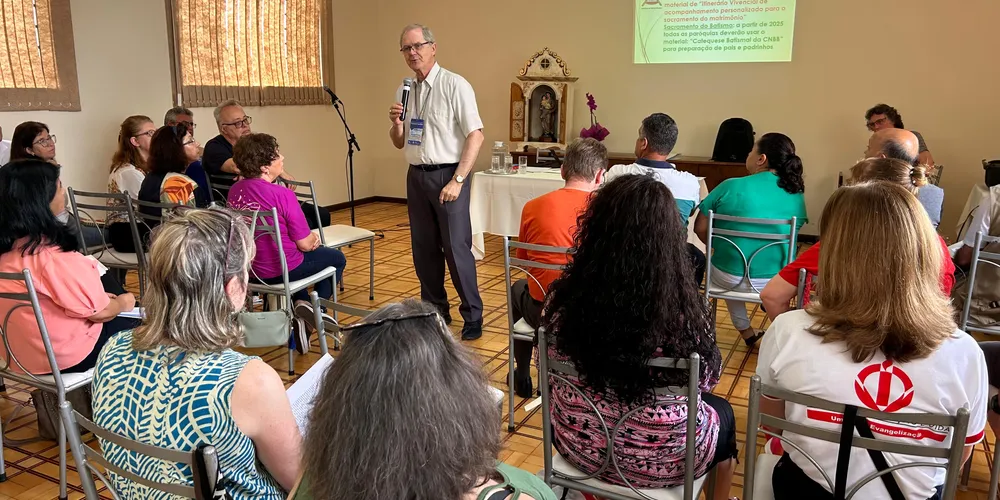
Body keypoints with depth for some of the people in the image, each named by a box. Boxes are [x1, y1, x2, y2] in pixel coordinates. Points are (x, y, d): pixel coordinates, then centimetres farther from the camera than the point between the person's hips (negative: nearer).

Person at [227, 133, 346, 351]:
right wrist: (313, 238, 5)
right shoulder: (282, 194, -24)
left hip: (249, 268, 6)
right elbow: (305, 244, -19)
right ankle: (316, 307, 6)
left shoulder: (234, 191, -3)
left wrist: (309, 238, 11)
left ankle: (300, 303, 22)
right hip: (280, 270, -6)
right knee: (337, 258, 19)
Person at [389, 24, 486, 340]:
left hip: (447, 175, -6)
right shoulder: (404, 91, 10)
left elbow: (475, 137, -14)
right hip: (416, 176, 6)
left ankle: (473, 316, 11)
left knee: (456, 249, -3)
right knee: (424, 249, 12)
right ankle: (435, 311, 27)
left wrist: (457, 181, -19)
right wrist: (396, 123, -6)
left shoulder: (455, 86, -9)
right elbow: (399, 143, 16)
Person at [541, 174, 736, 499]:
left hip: (578, 446, 3)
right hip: (662, 460, -3)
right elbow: (709, 378, -6)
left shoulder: (564, 298, -19)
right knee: (722, 411, 29)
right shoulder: (685, 311, -26)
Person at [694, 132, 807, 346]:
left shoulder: (730, 187, -12)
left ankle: (745, 331, 43)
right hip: (775, 283, 2)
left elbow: (700, 228, -4)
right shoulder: (796, 196, -4)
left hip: (728, 278, -1)